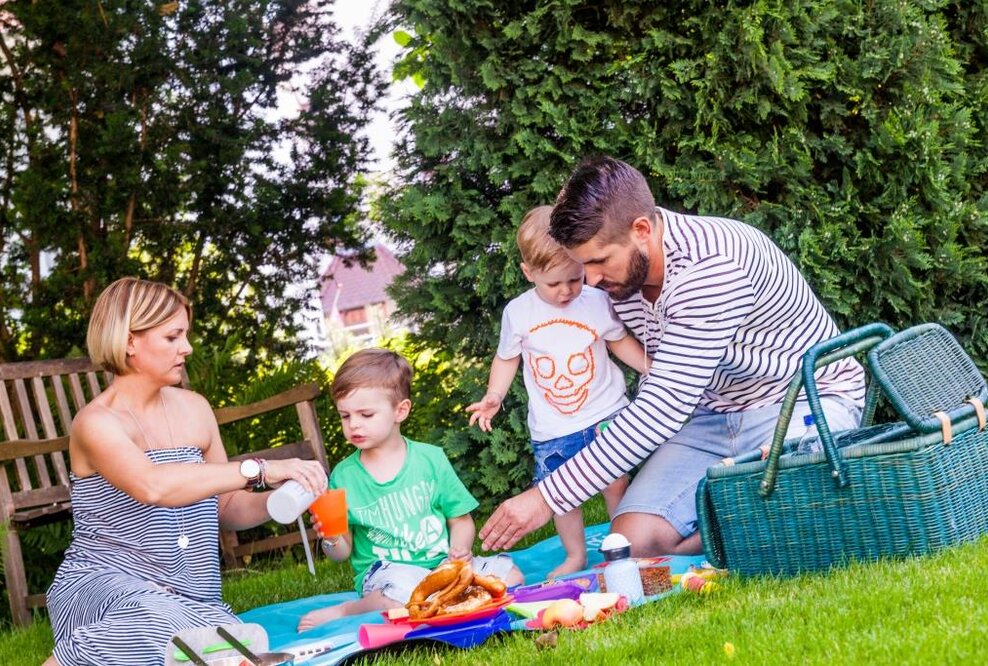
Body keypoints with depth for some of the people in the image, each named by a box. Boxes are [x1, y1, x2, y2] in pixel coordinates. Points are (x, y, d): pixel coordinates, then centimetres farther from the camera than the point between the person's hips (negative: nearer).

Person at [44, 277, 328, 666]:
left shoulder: (193, 408, 10)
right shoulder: (97, 422, -9)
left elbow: (225, 509, 18)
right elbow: (152, 485, -29)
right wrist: (259, 470, -30)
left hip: (188, 601, 6)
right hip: (102, 586, -6)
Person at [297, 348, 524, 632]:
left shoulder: (430, 458, 3)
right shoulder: (344, 476, 2)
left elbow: (461, 520, 9)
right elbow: (343, 553, 6)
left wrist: (460, 549, -11)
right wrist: (331, 539, -17)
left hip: (441, 564, 4)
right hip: (385, 570, -4)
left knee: (509, 575, -17)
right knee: (404, 592, -38)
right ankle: (344, 612, -9)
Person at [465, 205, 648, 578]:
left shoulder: (596, 302, -6)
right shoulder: (517, 313, -4)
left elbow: (620, 342, 9)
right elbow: (507, 358, 10)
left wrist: (653, 369, 0)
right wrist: (494, 396, -3)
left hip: (605, 415, -1)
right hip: (552, 429, 1)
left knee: (616, 485, 3)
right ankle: (575, 556, 23)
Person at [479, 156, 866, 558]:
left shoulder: (711, 266, -31)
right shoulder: (617, 272, -4)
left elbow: (664, 408, -34)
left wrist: (549, 497, -33)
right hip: (711, 415, 7)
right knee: (630, 543, -16)